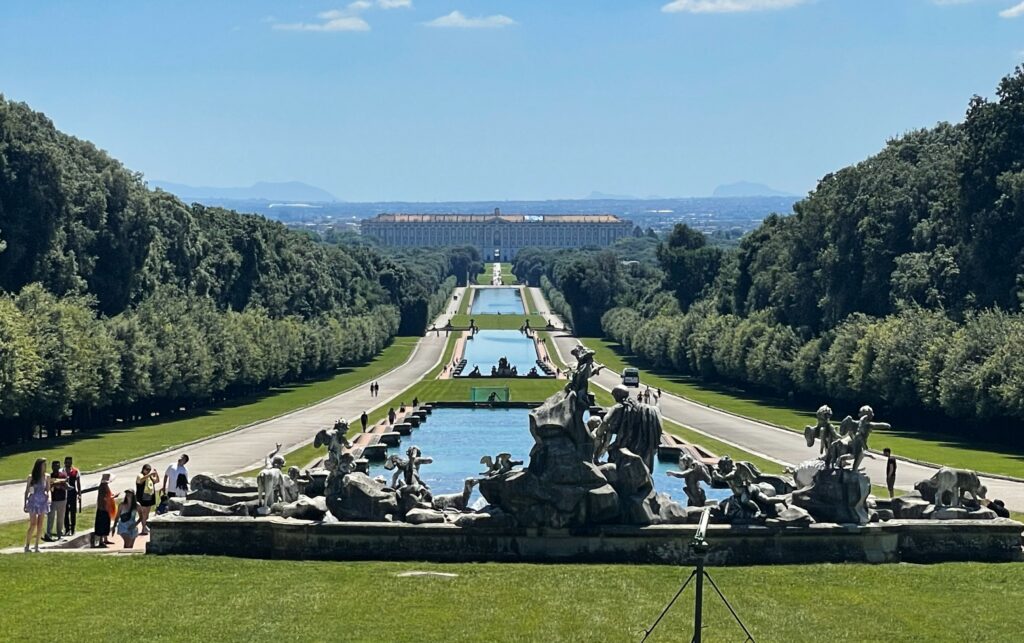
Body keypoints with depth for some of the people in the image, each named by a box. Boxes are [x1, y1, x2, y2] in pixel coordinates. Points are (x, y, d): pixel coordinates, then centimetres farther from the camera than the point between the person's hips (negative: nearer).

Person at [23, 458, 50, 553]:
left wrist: (48, 495, -10)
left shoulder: (47, 477, 4)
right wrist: (25, 504, 0)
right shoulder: (31, 477, -4)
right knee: (33, 524, -8)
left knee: (40, 524, 3)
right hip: (33, 501, -3)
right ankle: (27, 545, 1)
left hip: (43, 502, 3)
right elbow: (27, 491, 2)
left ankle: (37, 546, 9)